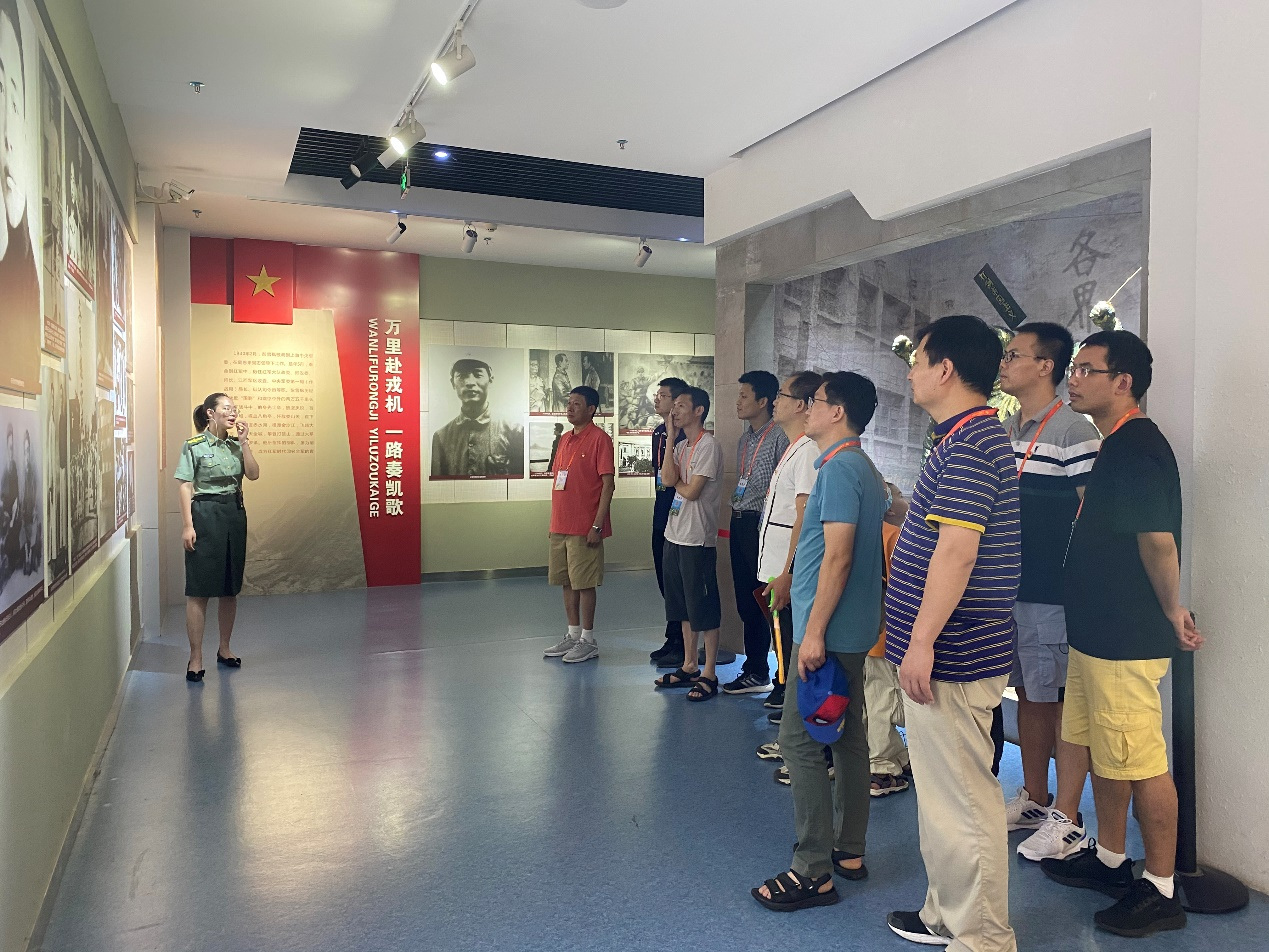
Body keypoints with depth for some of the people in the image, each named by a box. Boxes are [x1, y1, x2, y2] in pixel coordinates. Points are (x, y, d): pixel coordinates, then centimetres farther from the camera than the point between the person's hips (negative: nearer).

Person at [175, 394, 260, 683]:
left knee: (230, 588, 11)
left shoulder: (235, 445, 11)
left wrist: (244, 442, -5)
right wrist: (188, 525, -13)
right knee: (199, 589, -5)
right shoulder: (194, 445, -3)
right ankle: (195, 657, 0)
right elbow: (185, 487, -7)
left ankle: (224, 648, 24)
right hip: (205, 515, -5)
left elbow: (253, 474, 0)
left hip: (235, 515, 6)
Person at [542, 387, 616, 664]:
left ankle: (588, 641, 9)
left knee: (584, 583, -1)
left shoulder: (599, 439, -9)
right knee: (566, 581, 12)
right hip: (560, 526, 8)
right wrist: (555, 521, 14)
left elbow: (608, 484, -13)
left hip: (584, 528, -8)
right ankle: (573, 636, 23)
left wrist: (597, 525, -17)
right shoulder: (565, 439, 14)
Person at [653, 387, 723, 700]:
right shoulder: (680, 446, 12)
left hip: (698, 538, -9)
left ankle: (709, 674, 8)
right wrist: (671, 438, -4)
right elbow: (668, 479, -6)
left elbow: (691, 491, -18)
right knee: (683, 606, 16)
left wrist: (676, 483, 2)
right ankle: (689, 666, 27)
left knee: (704, 609, -1)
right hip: (674, 535, 9)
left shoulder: (708, 445, -13)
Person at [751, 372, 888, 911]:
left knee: (799, 741, -5)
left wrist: (814, 631, -21)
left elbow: (838, 557, -22)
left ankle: (813, 871, 1)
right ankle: (849, 851, 25)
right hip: (854, 629, 10)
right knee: (848, 738, 15)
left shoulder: (839, 467, -16)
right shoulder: (865, 468, 15)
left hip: (829, 630, -10)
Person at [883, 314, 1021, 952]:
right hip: (949, 653, 11)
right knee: (941, 790, 20)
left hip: (950, 657, -11)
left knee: (962, 798, 1)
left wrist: (922, 641, -23)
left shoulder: (969, 444, -19)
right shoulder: (968, 436, 15)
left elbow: (957, 548, -25)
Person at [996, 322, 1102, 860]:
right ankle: (1034, 800, 31)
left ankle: (1067, 820, 14)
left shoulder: (1073, 433, -12)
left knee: (1063, 700, 2)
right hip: (1008, 589, 8)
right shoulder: (1003, 432, 12)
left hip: (1053, 593, -8)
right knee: (1029, 695, 17)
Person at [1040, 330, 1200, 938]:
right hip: (1096, 632, 11)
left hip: (1126, 639, -11)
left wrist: (1171, 610, -10)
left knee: (1140, 763, 0)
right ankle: (1109, 859, 35)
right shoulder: (1117, 445, 15)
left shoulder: (1135, 446, -19)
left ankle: (1160, 891, 14)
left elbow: (1158, 539, -22)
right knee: (1098, 748, 20)